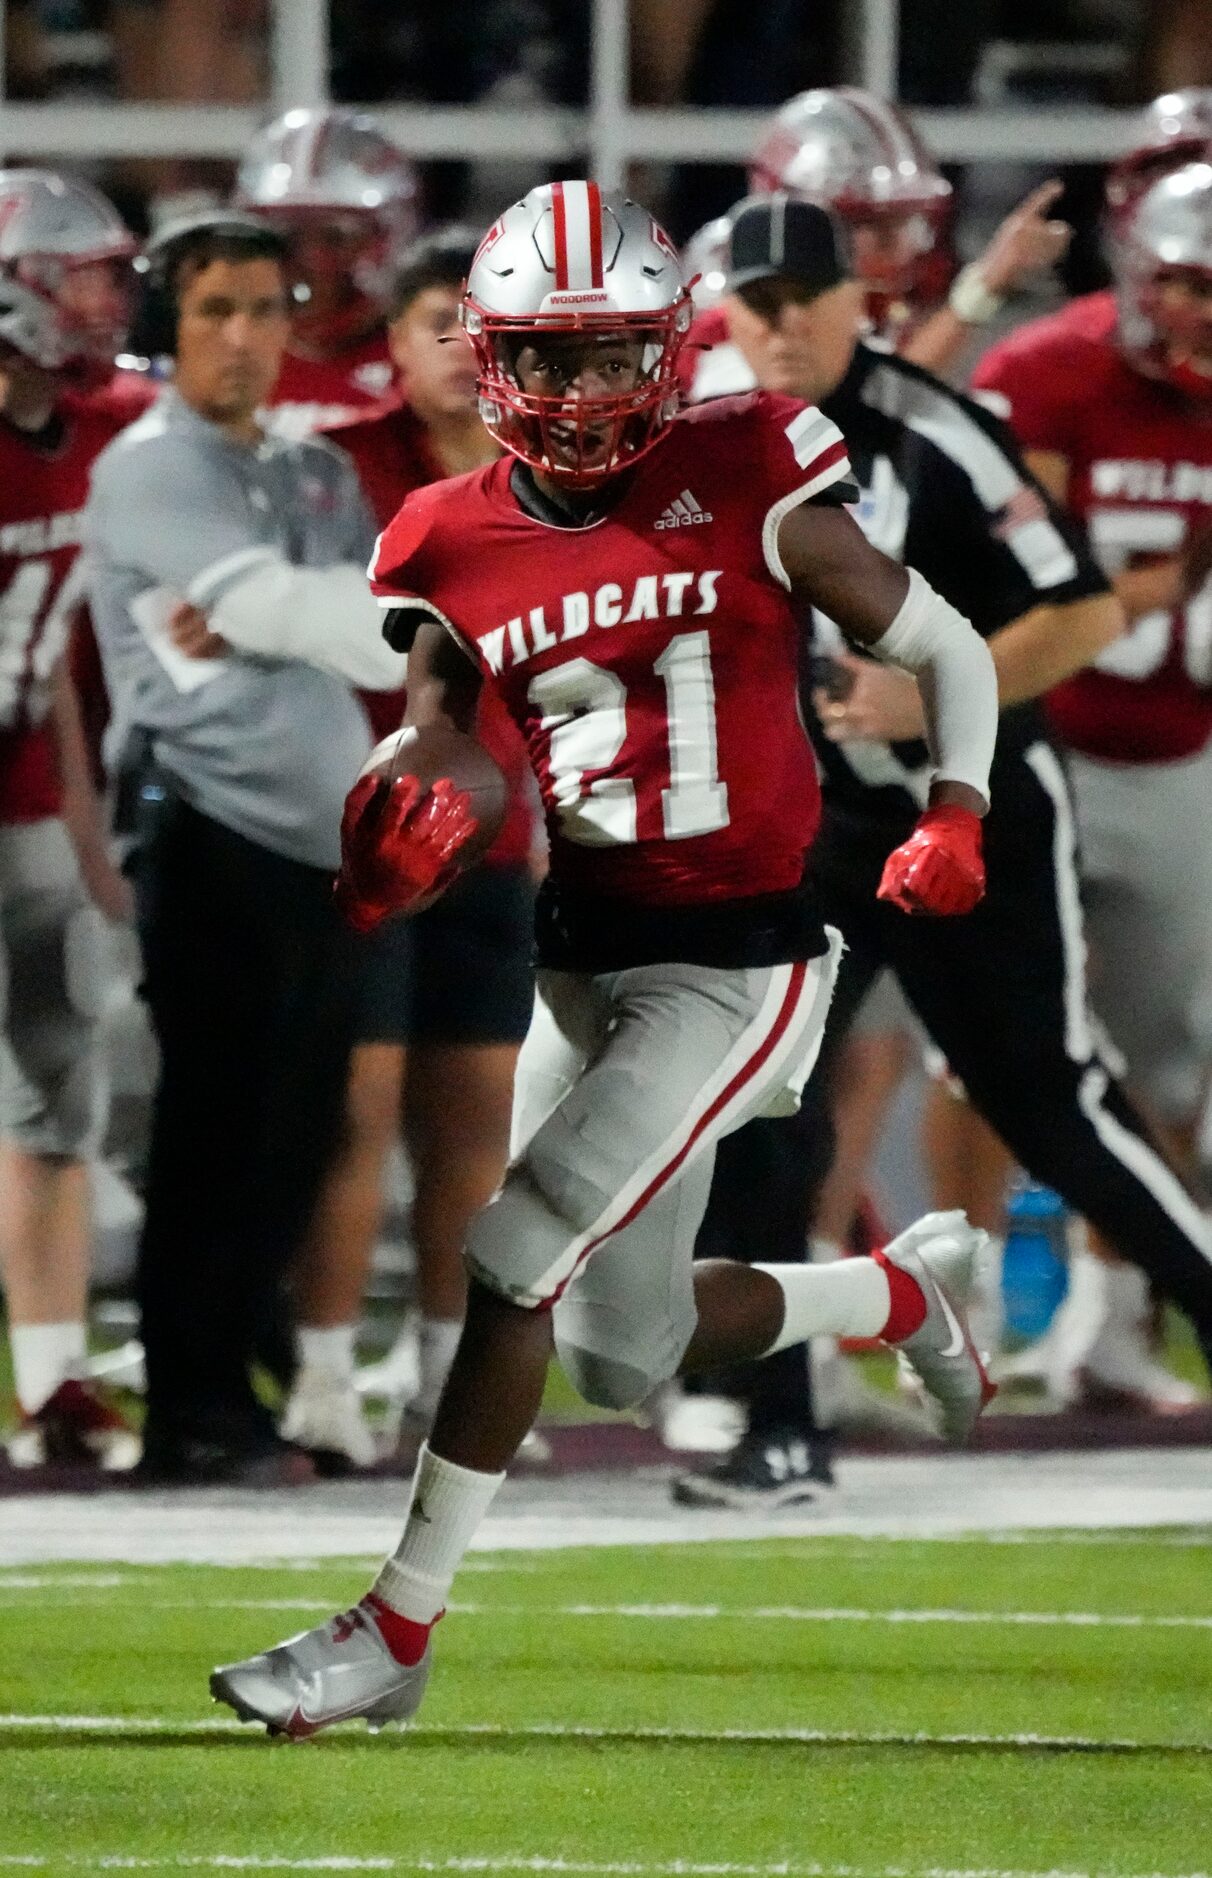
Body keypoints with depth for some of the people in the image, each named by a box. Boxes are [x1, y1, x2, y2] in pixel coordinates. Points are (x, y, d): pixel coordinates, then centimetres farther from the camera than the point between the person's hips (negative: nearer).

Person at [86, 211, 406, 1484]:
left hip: (325, 840, 7)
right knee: (219, 1130, -8)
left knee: (294, 1138, 8)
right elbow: (282, 608, -15)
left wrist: (258, 623, -10)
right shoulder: (151, 470, -4)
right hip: (214, 838, -7)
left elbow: (383, 646, 9)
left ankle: (229, 1383, 15)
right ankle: (190, 1414, -4)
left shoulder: (319, 477, 20)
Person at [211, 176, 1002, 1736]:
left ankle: (399, 1632, -8)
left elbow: (948, 650, 4)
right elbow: (423, 772, 3)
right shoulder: (462, 553, 3)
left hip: (734, 964, -6)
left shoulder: (745, 492, -7)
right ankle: (906, 1287, 41)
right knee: (625, 1357, 12)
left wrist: (954, 816, -11)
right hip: (579, 965, 6)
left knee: (518, 1260, -16)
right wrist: (397, 833, -20)